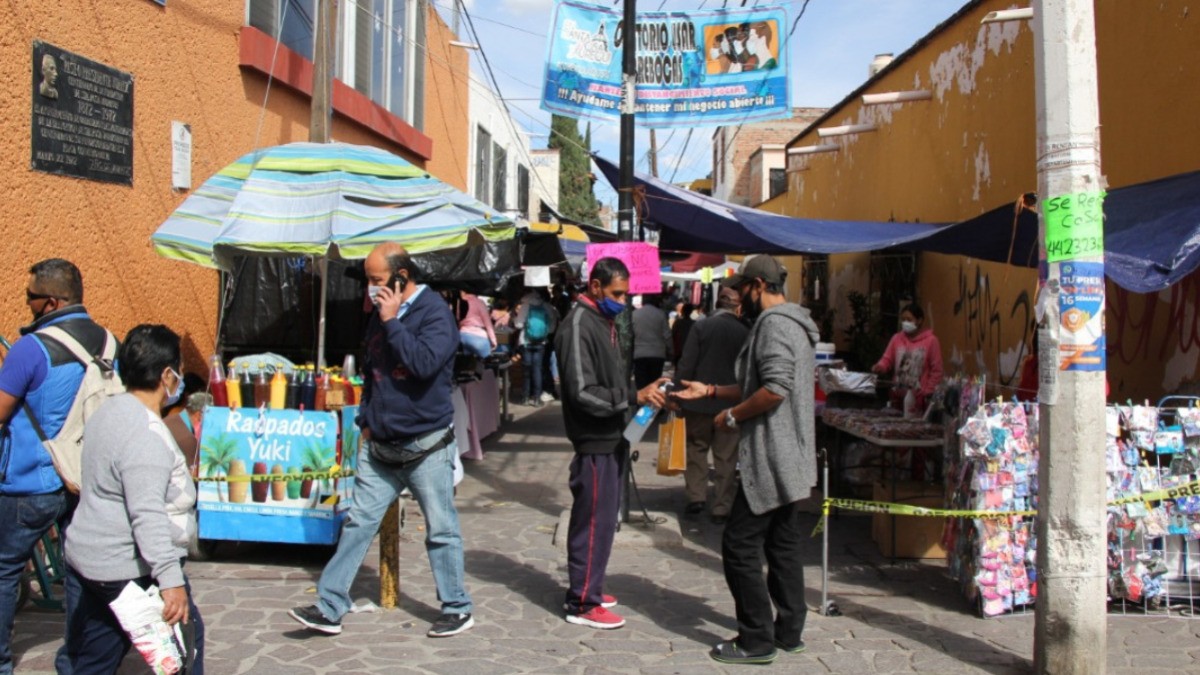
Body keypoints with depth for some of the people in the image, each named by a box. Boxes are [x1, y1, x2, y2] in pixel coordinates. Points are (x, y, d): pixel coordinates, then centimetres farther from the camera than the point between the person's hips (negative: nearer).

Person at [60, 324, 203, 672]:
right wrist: (171, 581, -30)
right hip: (130, 571, -10)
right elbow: (148, 516, -28)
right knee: (186, 637, 8)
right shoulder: (147, 435, -22)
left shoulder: (107, 411, 10)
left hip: (85, 559, 10)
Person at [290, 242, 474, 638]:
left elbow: (424, 363, -29)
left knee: (441, 530, 4)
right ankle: (330, 607, 13)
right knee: (358, 523, 7)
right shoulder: (382, 315, 10)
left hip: (425, 446, -7)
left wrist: (392, 322, -22)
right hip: (379, 445, 7)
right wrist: (366, 419, 15)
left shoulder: (434, 313, -13)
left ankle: (457, 609, 18)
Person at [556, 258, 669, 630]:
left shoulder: (604, 321, 14)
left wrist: (643, 394, 7)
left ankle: (587, 588, 28)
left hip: (611, 439, 10)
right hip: (594, 443, -10)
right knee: (593, 522, -3)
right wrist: (634, 398, -23)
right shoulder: (578, 326, -17)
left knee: (602, 520, 16)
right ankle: (582, 604, 7)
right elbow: (583, 394, -23)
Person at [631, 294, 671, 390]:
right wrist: (669, 352, 10)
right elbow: (667, 335, -2)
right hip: (657, 355, 0)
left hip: (639, 355, 0)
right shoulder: (661, 314, -3)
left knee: (640, 385, 0)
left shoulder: (634, 314, -1)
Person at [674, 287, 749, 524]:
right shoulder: (745, 333, -5)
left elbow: (686, 364, -9)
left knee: (696, 449, 16)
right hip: (730, 404, 0)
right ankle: (722, 508, 8)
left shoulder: (701, 327, -7)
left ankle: (696, 497, 11)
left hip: (699, 401, 0)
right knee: (726, 458, 6)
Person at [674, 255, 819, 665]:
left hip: (770, 458, -11)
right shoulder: (790, 322, 17)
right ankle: (789, 631, 22)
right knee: (783, 544, 14)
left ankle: (757, 640, 1)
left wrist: (732, 416, -14)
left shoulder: (774, 323, -16)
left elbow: (775, 390, -27)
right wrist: (710, 391, 19)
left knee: (740, 545, -5)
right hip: (787, 458, 11)